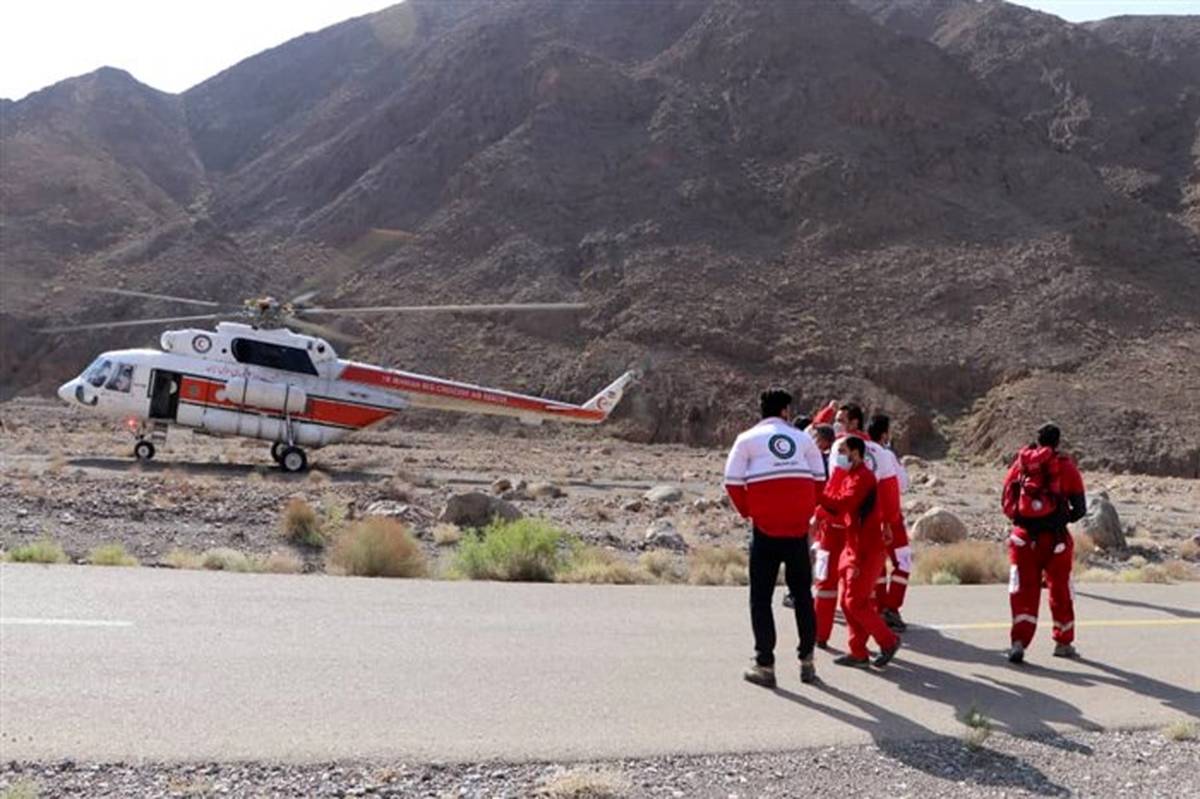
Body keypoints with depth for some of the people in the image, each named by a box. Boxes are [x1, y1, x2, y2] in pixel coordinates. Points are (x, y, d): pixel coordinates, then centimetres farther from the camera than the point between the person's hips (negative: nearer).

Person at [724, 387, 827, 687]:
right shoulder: (803, 439, 9)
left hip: (765, 529, -2)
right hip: (798, 528, 2)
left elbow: (733, 482, -5)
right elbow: (819, 480, 7)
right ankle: (807, 660, 18)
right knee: (803, 594, 17)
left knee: (761, 597, 7)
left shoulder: (748, 439, 1)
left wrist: (748, 512, 9)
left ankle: (765, 665, 6)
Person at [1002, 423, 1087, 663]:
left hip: (1023, 537, 1)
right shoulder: (1066, 466, -1)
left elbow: (1006, 502, 7)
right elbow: (1080, 508, 0)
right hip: (1055, 538, -1)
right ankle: (1063, 643, 28)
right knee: (1060, 590, 15)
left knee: (1023, 590, 3)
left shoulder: (1021, 462, 5)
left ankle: (1019, 642, -10)